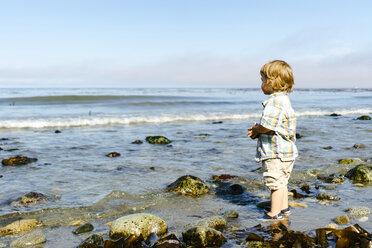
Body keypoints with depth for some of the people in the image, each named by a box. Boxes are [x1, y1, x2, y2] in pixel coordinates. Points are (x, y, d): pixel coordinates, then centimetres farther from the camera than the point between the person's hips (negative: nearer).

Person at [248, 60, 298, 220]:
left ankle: (274, 214, 5)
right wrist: (258, 129, 6)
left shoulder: (275, 101, -20)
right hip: (285, 150, 11)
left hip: (276, 152, -11)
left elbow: (266, 126, -27)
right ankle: (284, 209, 32)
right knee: (281, 182, 20)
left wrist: (256, 129, -6)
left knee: (276, 183, -3)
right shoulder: (283, 99, 15)